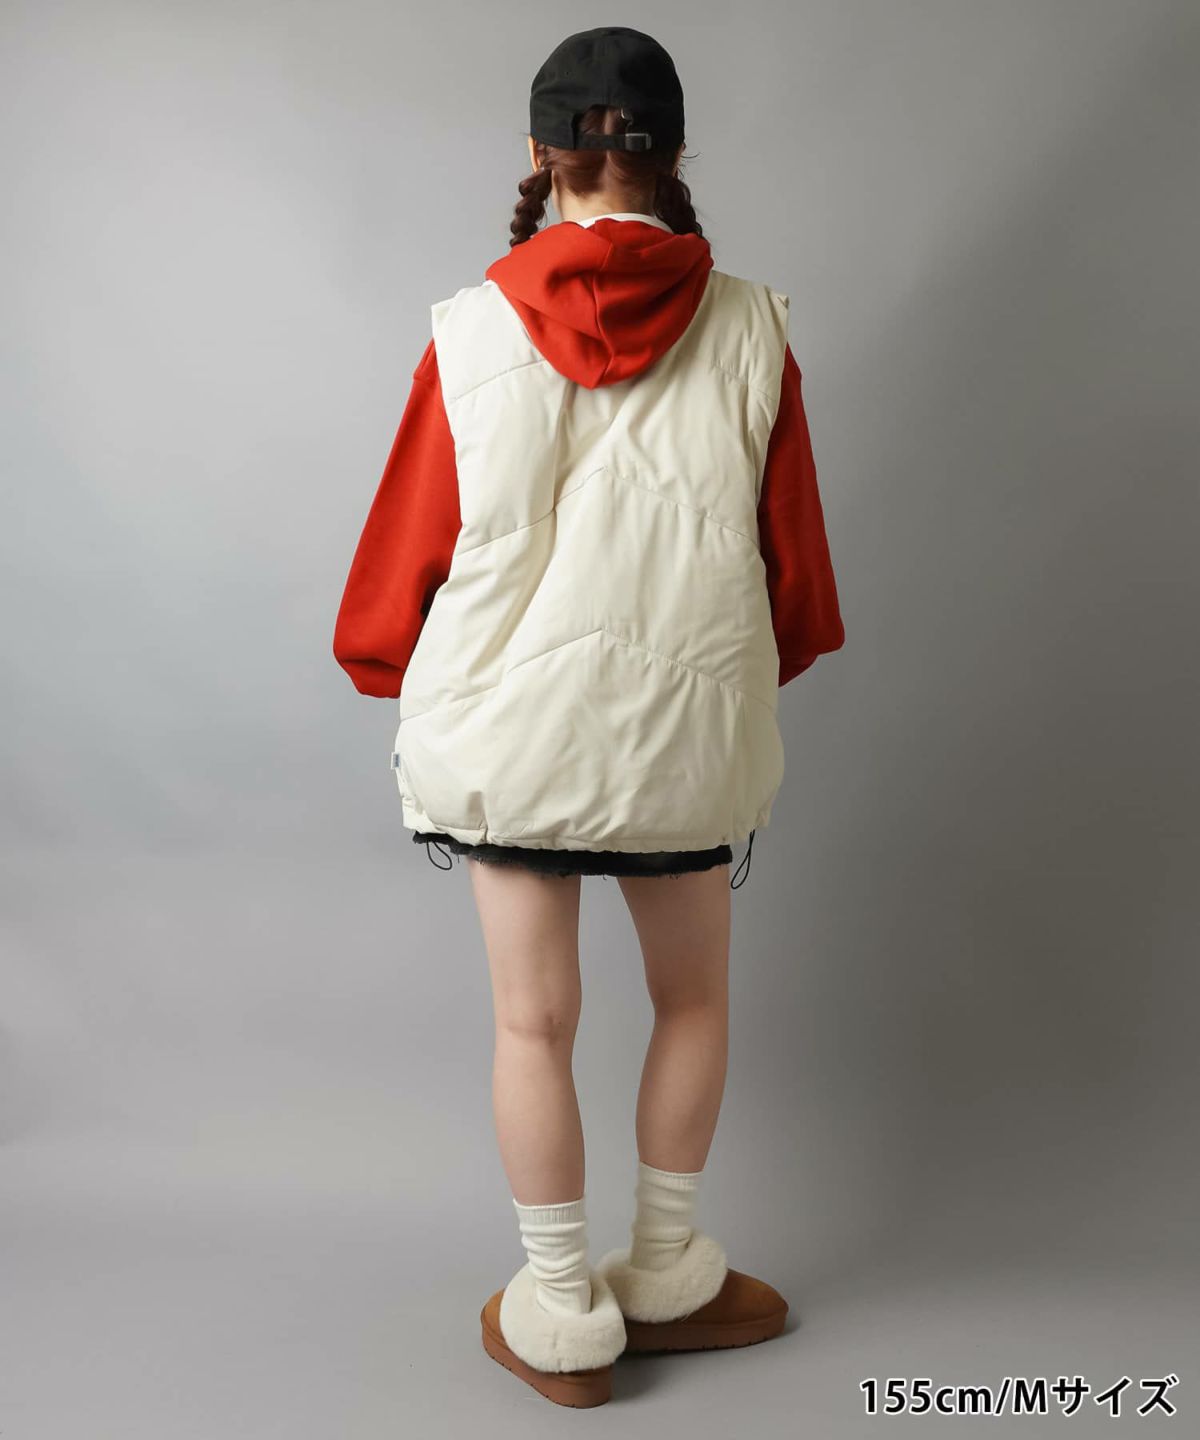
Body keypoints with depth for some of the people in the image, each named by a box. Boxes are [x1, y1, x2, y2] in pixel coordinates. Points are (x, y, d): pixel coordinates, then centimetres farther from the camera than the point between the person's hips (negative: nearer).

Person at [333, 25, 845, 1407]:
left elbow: (414, 532, 0)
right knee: (693, 998, 21)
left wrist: (395, 669, 19)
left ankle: (561, 1318, 28)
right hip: (685, 718, 1)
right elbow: (786, 540, 4)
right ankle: (666, 1275, 36)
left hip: (511, 712, 0)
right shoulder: (749, 325, -5)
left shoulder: (475, 328, -8)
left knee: (533, 1021, 12)